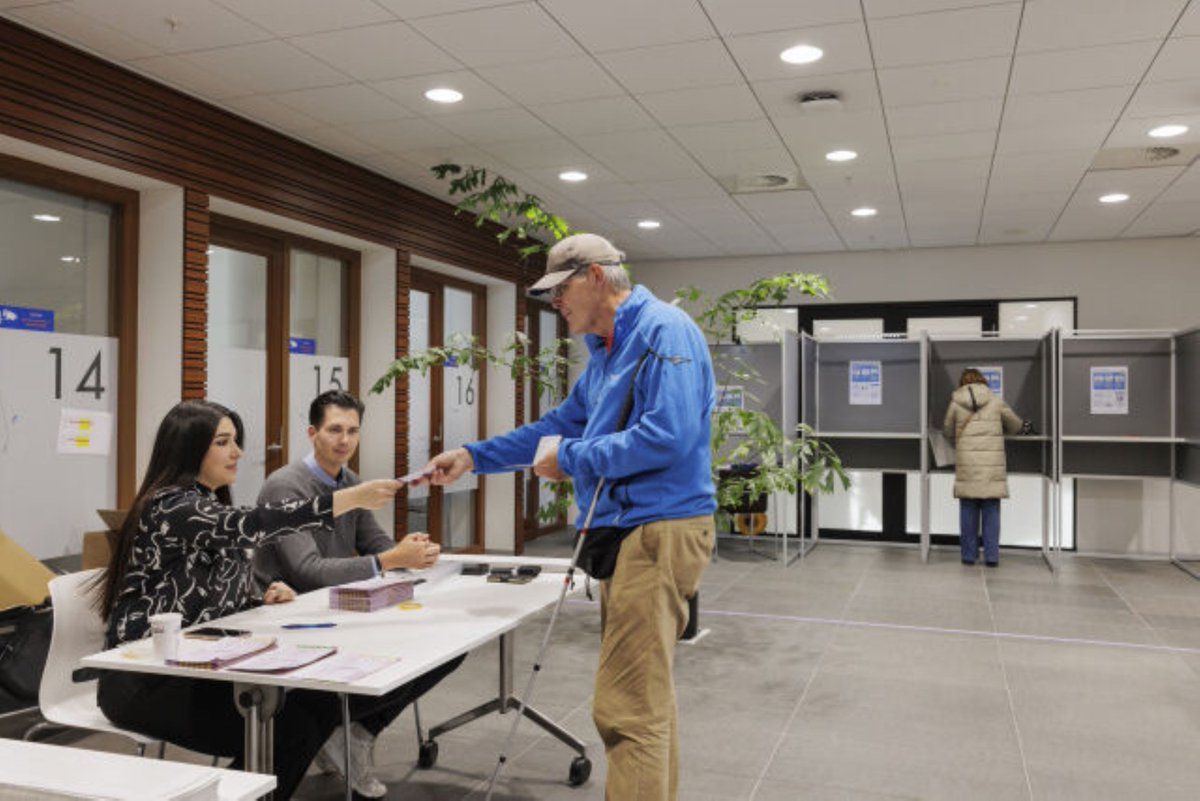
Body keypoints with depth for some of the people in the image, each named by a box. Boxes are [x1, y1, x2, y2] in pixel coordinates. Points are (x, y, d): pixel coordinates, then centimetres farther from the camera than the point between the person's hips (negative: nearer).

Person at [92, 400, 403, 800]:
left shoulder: (210, 505, 12)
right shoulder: (171, 507, -17)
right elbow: (250, 524, -36)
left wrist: (264, 599, -4)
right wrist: (353, 498, -41)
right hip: (146, 680, -9)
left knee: (320, 705, -10)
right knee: (289, 732, -22)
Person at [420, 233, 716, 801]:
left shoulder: (663, 330, -12)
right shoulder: (607, 349, 18)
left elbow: (666, 437, -23)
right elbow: (559, 425, 25)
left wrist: (572, 460, -13)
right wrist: (473, 457, 21)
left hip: (658, 532, -10)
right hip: (626, 531, 10)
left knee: (627, 709, -8)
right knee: (647, 695, 19)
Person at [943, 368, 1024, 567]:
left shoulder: (956, 403, 1)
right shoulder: (996, 402, 4)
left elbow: (947, 431, 12)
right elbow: (1016, 426, 17)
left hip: (967, 465, 0)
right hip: (993, 466, 0)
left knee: (968, 512, 6)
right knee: (991, 512, 5)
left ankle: (969, 554, 9)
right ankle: (991, 556, 4)